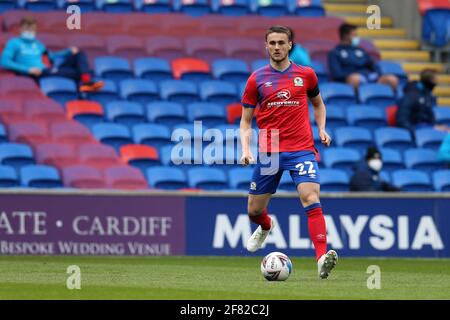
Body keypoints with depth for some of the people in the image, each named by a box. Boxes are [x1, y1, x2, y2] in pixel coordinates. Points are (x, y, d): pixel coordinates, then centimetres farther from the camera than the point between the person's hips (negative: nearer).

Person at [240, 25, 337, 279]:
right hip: (269, 151, 1)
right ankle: (266, 227, 48)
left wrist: (322, 130, 6)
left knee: (311, 199, -22)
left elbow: (318, 104, 24)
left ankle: (323, 258, -30)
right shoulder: (257, 79, 4)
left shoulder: (306, 74, 6)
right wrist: (246, 149, -7)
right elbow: (246, 120, 8)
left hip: (302, 149, -1)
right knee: (254, 210, 10)